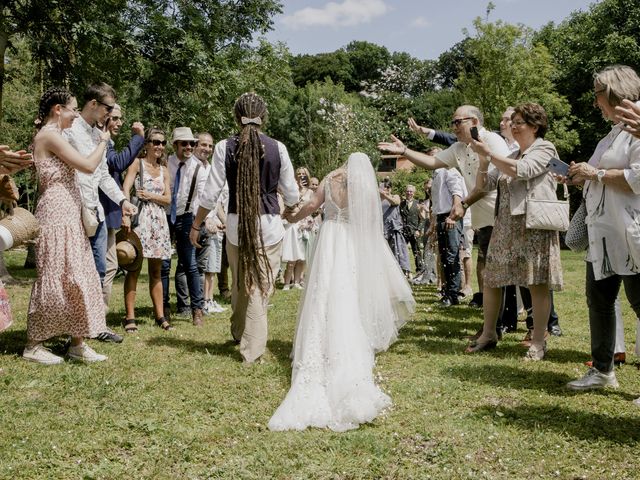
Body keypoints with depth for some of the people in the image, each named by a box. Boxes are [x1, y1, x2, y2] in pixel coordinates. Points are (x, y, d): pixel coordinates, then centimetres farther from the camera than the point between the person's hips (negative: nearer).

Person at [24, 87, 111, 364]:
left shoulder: (52, 136, 18)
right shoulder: (50, 135, -12)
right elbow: (88, 166, -16)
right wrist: (103, 141, -2)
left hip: (67, 216, 10)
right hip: (56, 215, -10)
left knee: (75, 278, 8)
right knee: (53, 279, -5)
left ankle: (77, 343, 13)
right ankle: (33, 345, 5)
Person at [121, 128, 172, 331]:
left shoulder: (164, 170, 16)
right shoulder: (137, 164, 0)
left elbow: (168, 199, 11)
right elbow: (126, 190, -12)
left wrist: (151, 196, -8)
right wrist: (125, 215, -25)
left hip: (159, 220, 6)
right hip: (139, 217, -5)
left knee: (156, 270, 10)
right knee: (134, 267, -6)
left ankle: (159, 315, 14)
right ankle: (130, 316, -2)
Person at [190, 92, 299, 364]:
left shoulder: (224, 147, -4)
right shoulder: (277, 148, -3)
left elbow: (211, 194, -4)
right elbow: (292, 196, 2)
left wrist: (196, 225, 9)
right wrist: (291, 213, 25)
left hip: (237, 225, 1)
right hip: (269, 225, -1)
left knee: (240, 284, 18)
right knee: (262, 287, 7)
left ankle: (239, 333, 36)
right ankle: (252, 348, 11)